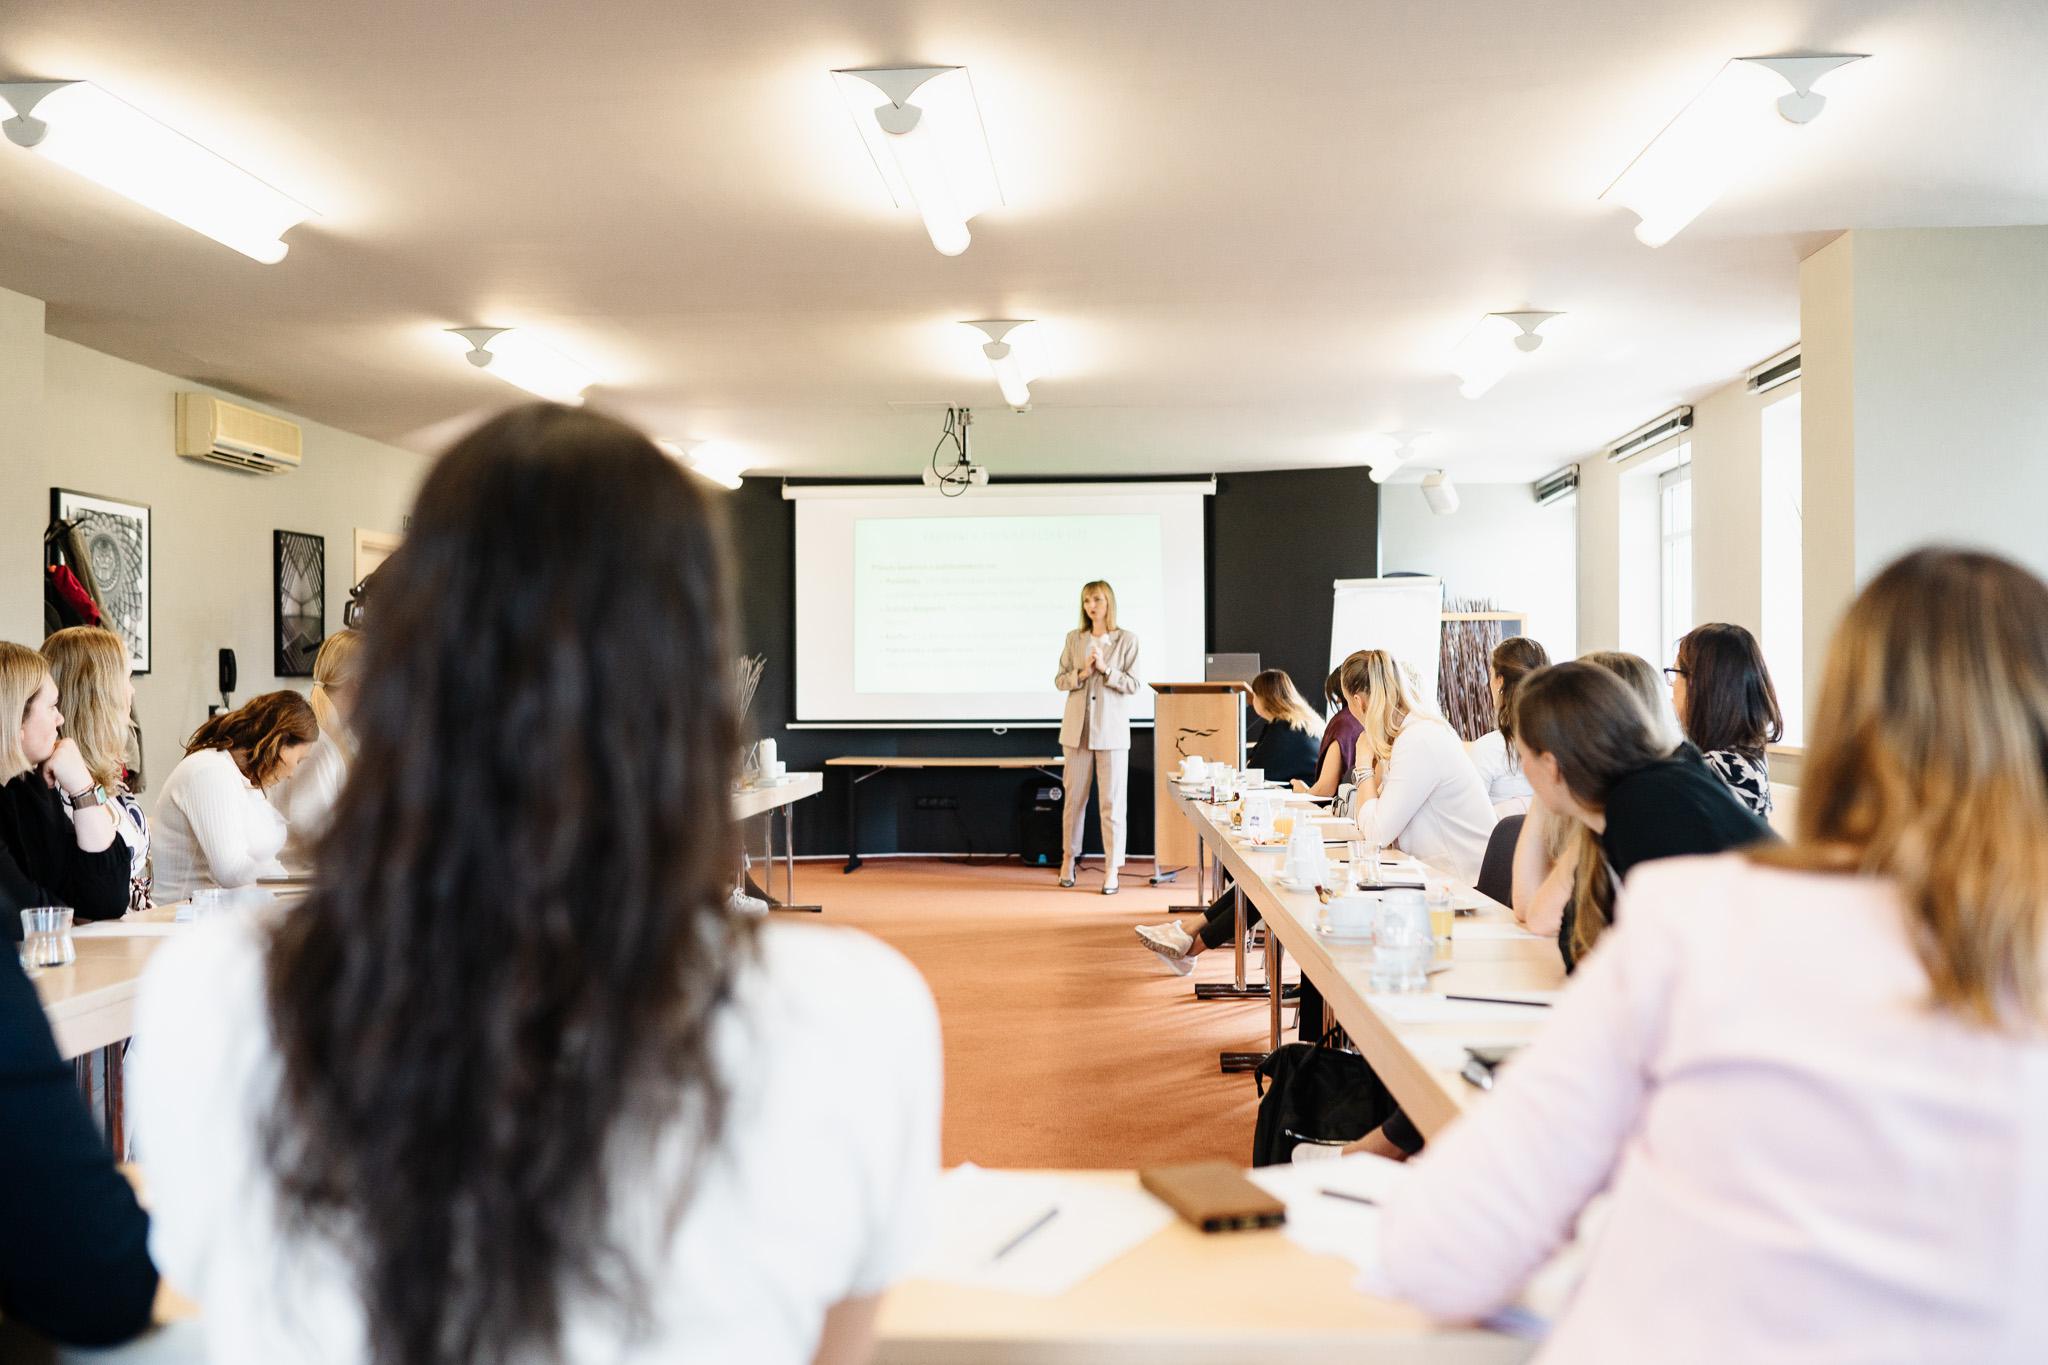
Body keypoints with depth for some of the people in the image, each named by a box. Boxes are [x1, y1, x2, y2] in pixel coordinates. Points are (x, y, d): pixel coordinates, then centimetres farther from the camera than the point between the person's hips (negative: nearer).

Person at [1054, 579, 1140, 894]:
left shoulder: (1127, 640, -1)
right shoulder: (1074, 639, 7)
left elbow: (1133, 685, -4)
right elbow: (1059, 680, 7)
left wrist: (1105, 669, -17)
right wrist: (1081, 674, -12)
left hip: (1111, 729, -2)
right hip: (1078, 727, 3)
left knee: (1112, 800, -2)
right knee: (1074, 796, 9)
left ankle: (1112, 869, 2)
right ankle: (1069, 858, 24)